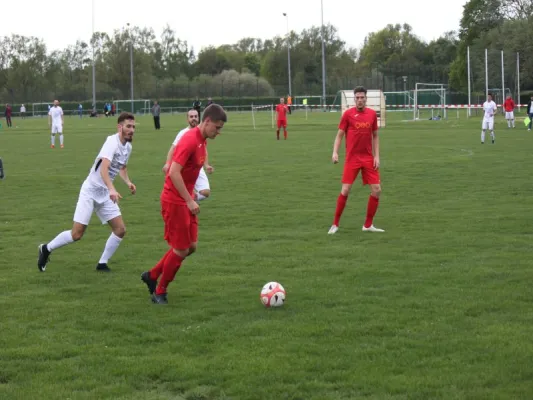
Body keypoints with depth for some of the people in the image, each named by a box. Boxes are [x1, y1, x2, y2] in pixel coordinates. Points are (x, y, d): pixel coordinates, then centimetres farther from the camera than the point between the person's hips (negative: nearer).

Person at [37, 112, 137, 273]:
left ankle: (102, 263, 11)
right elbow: (103, 169, -36)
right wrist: (112, 189, -50)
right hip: (90, 191, -8)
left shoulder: (128, 147, 5)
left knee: (120, 230, -3)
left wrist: (128, 182, 7)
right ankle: (46, 249, 15)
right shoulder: (112, 142, -21)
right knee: (77, 234, -7)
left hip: (105, 194, 8)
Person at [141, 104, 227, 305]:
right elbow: (174, 172, -26)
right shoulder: (190, 140, -21)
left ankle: (152, 275, 25)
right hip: (175, 201, -9)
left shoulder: (202, 140, 8)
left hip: (186, 200, 9)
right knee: (181, 250, -3)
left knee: (191, 246, 11)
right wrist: (190, 201, -24)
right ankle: (160, 292, 13)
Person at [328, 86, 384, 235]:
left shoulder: (372, 114, 5)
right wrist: (335, 152, -13)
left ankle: (368, 225, 12)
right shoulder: (348, 114, -4)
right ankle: (335, 224, 6)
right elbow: (339, 135, 0)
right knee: (345, 190, -9)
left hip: (368, 158, 4)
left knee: (376, 190, -2)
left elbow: (375, 136, 13)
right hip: (352, 158, -3)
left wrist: (376, 156, 4)